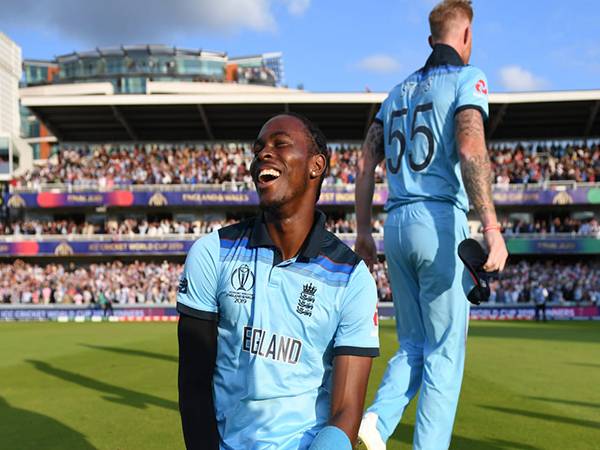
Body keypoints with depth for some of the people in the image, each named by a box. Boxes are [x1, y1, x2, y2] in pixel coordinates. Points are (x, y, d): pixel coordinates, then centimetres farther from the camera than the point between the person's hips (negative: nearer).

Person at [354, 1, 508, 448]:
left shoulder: (399, 90, 19)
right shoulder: (467, 77, 0)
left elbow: (366, 163, 15)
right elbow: (470, 149, -18)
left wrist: (363, 230, 19)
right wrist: (491, 226, -23)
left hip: (397, 225, 6)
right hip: (440, 221, -6)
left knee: (414, 344, 14)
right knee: (445, 352, 2)